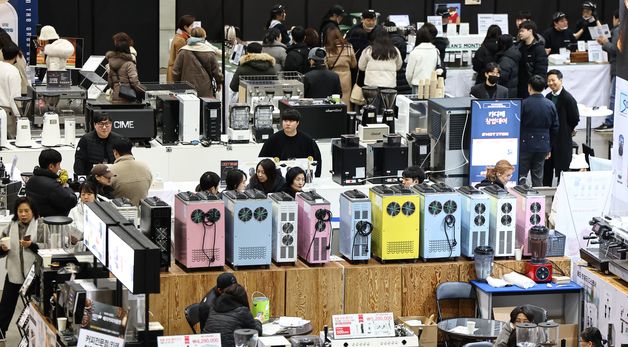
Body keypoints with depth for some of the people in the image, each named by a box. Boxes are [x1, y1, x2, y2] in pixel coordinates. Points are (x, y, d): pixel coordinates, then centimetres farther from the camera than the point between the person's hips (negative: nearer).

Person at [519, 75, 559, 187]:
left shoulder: (524, 104, -12)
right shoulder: (551, 105, 2)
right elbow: (555, 128, 7)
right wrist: (550, 148, 16)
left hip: (525, 144, -4)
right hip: (543, 146, 4)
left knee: (521, 175, 2)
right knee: (538, 177, 10)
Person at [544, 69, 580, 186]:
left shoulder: (568, 98, -12)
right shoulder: (548, 97, 9)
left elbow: (575, 119, -9)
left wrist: (565, 132, -3)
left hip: (562, 141, -7)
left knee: (561, 169, -1)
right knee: (547, 169, 12)